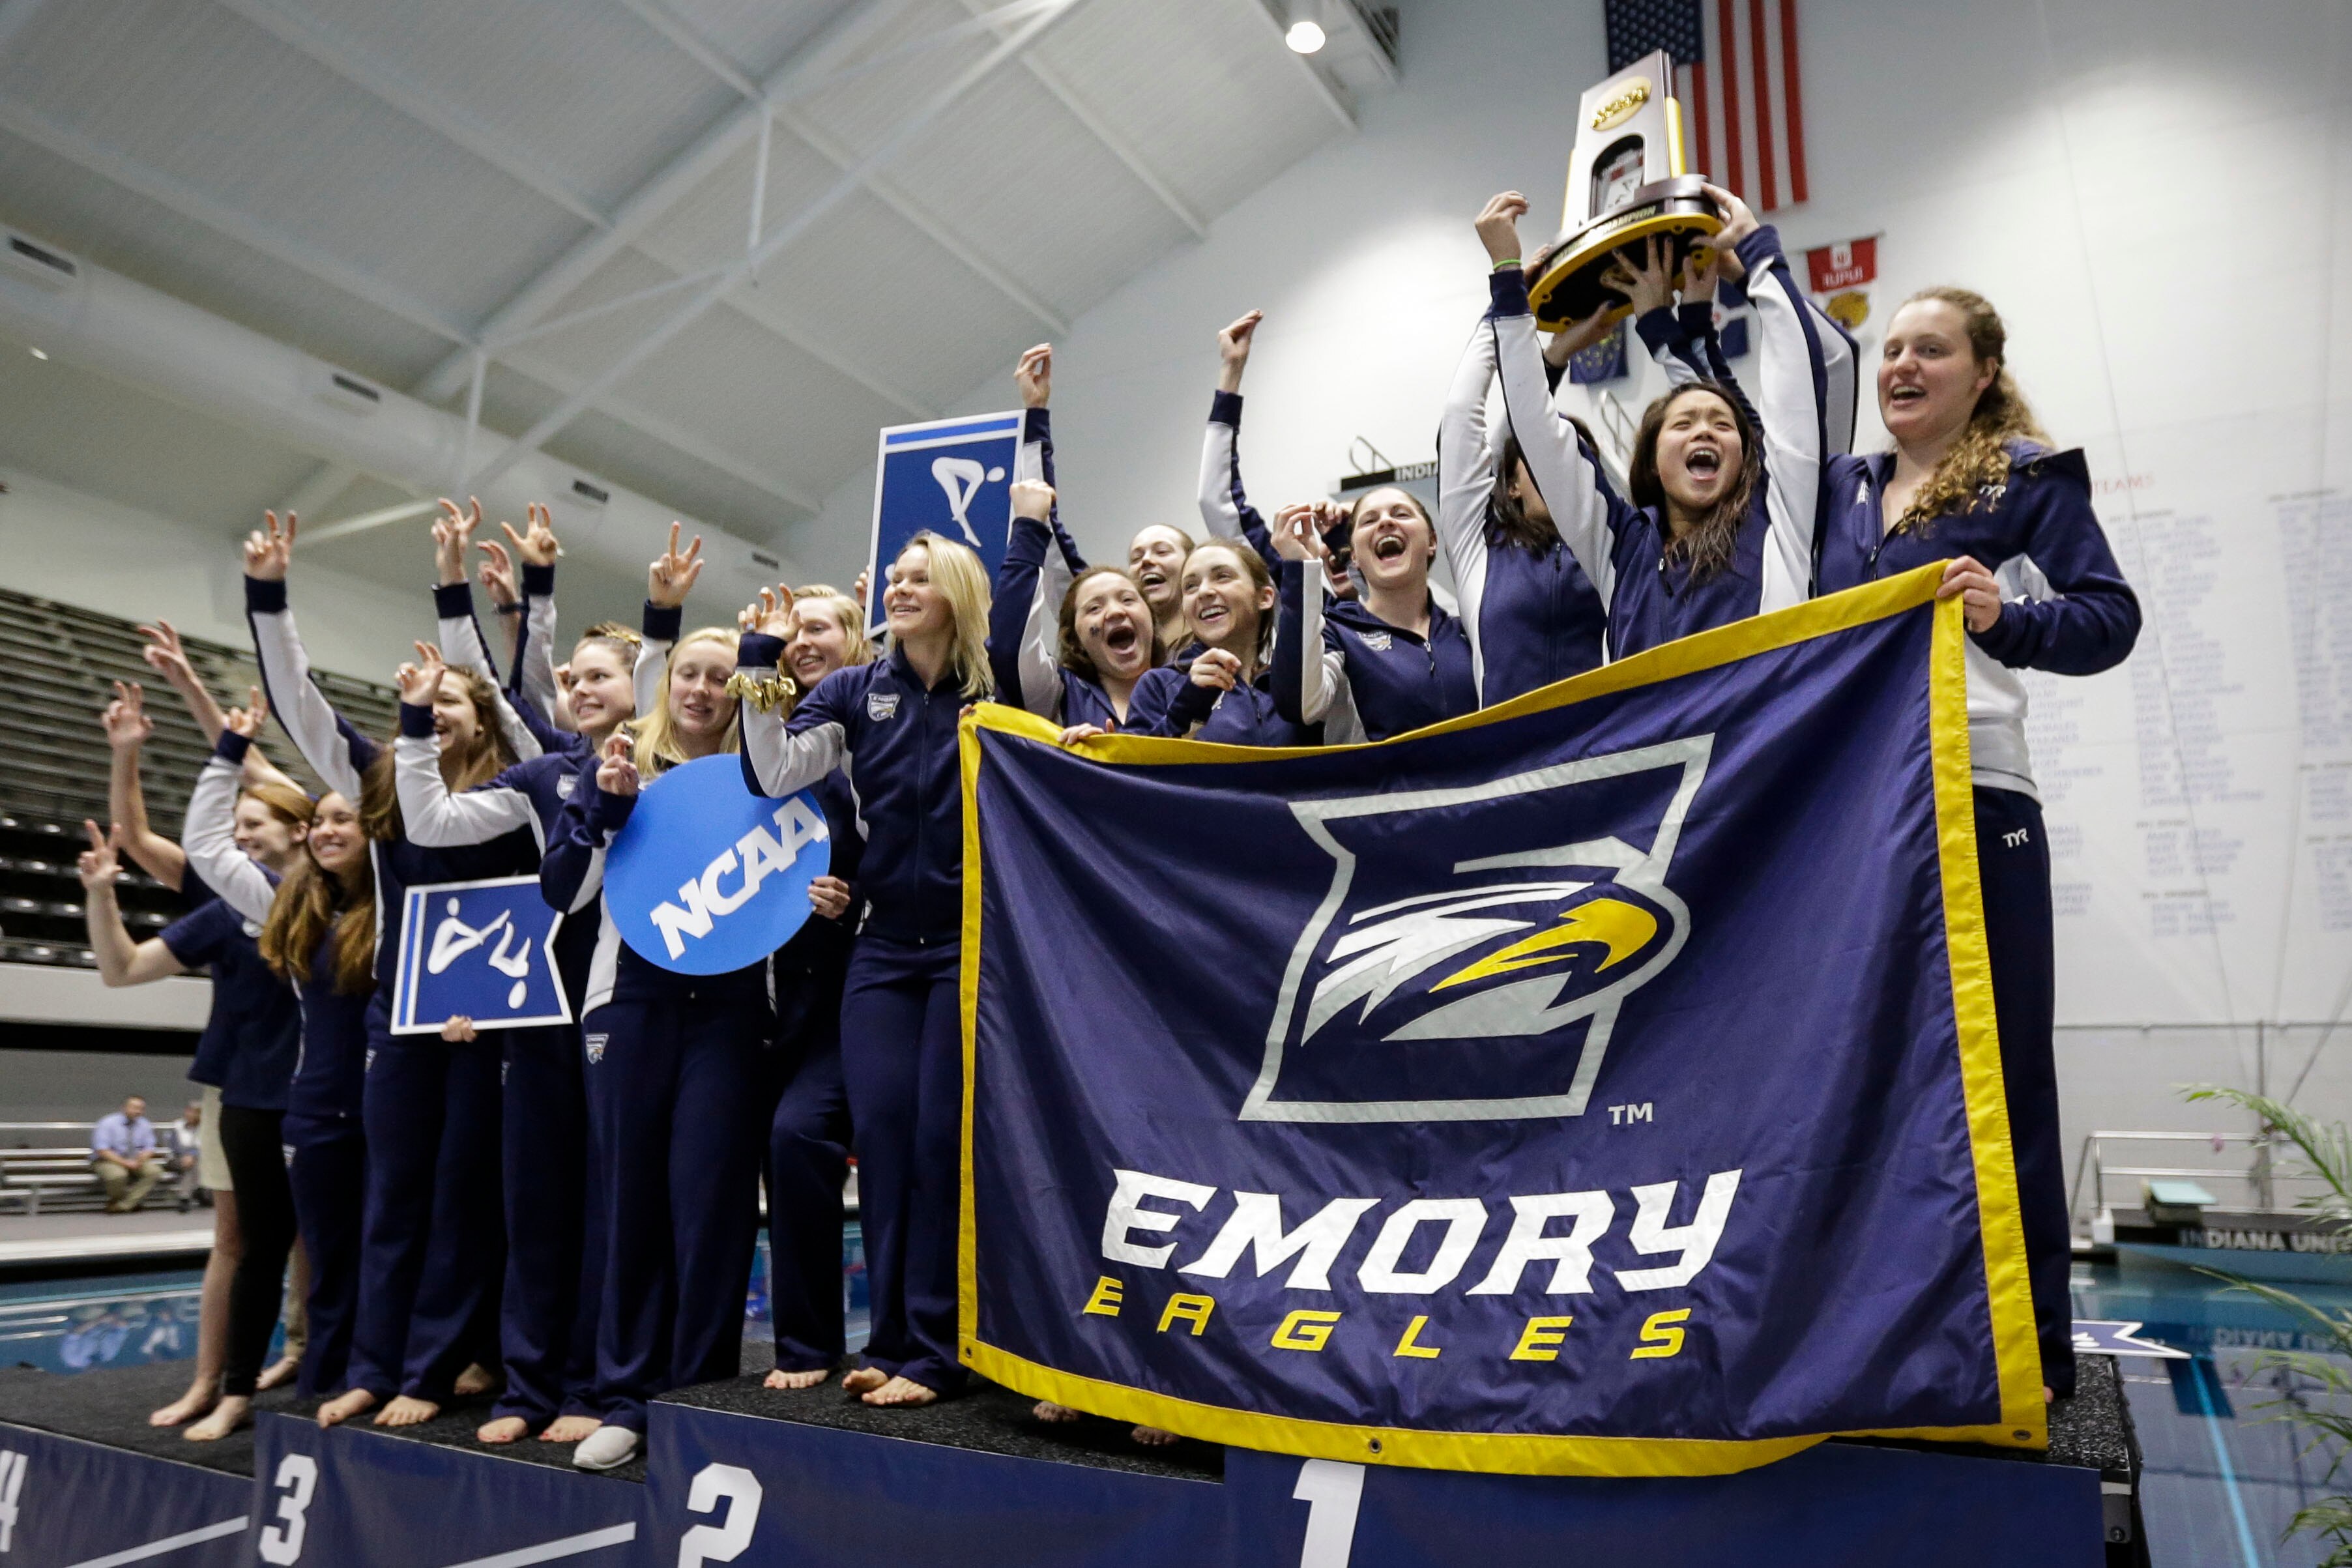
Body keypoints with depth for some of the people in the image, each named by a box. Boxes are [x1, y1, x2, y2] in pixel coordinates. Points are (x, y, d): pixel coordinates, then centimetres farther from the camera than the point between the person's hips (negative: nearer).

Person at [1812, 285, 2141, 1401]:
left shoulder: (2032, 477, 5)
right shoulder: (1842, 488, 17)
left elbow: (2110, 619, -4)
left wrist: (2008, 617, -24)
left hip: (1972, 798, -4)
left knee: (1995, 1069, -1)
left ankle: (2029, 1343, 11)